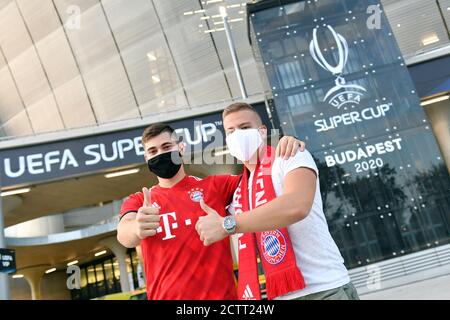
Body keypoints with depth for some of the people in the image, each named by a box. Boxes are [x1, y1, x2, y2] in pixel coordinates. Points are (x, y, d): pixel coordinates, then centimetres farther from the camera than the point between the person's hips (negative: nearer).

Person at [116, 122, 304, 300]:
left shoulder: (214, 186, 7)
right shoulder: (137, 201, 7)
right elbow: (124, 233, -13)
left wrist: (284, 148, -16)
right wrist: (137, 228, -37)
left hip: (219, 294, 0)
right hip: (164, 296, 1)